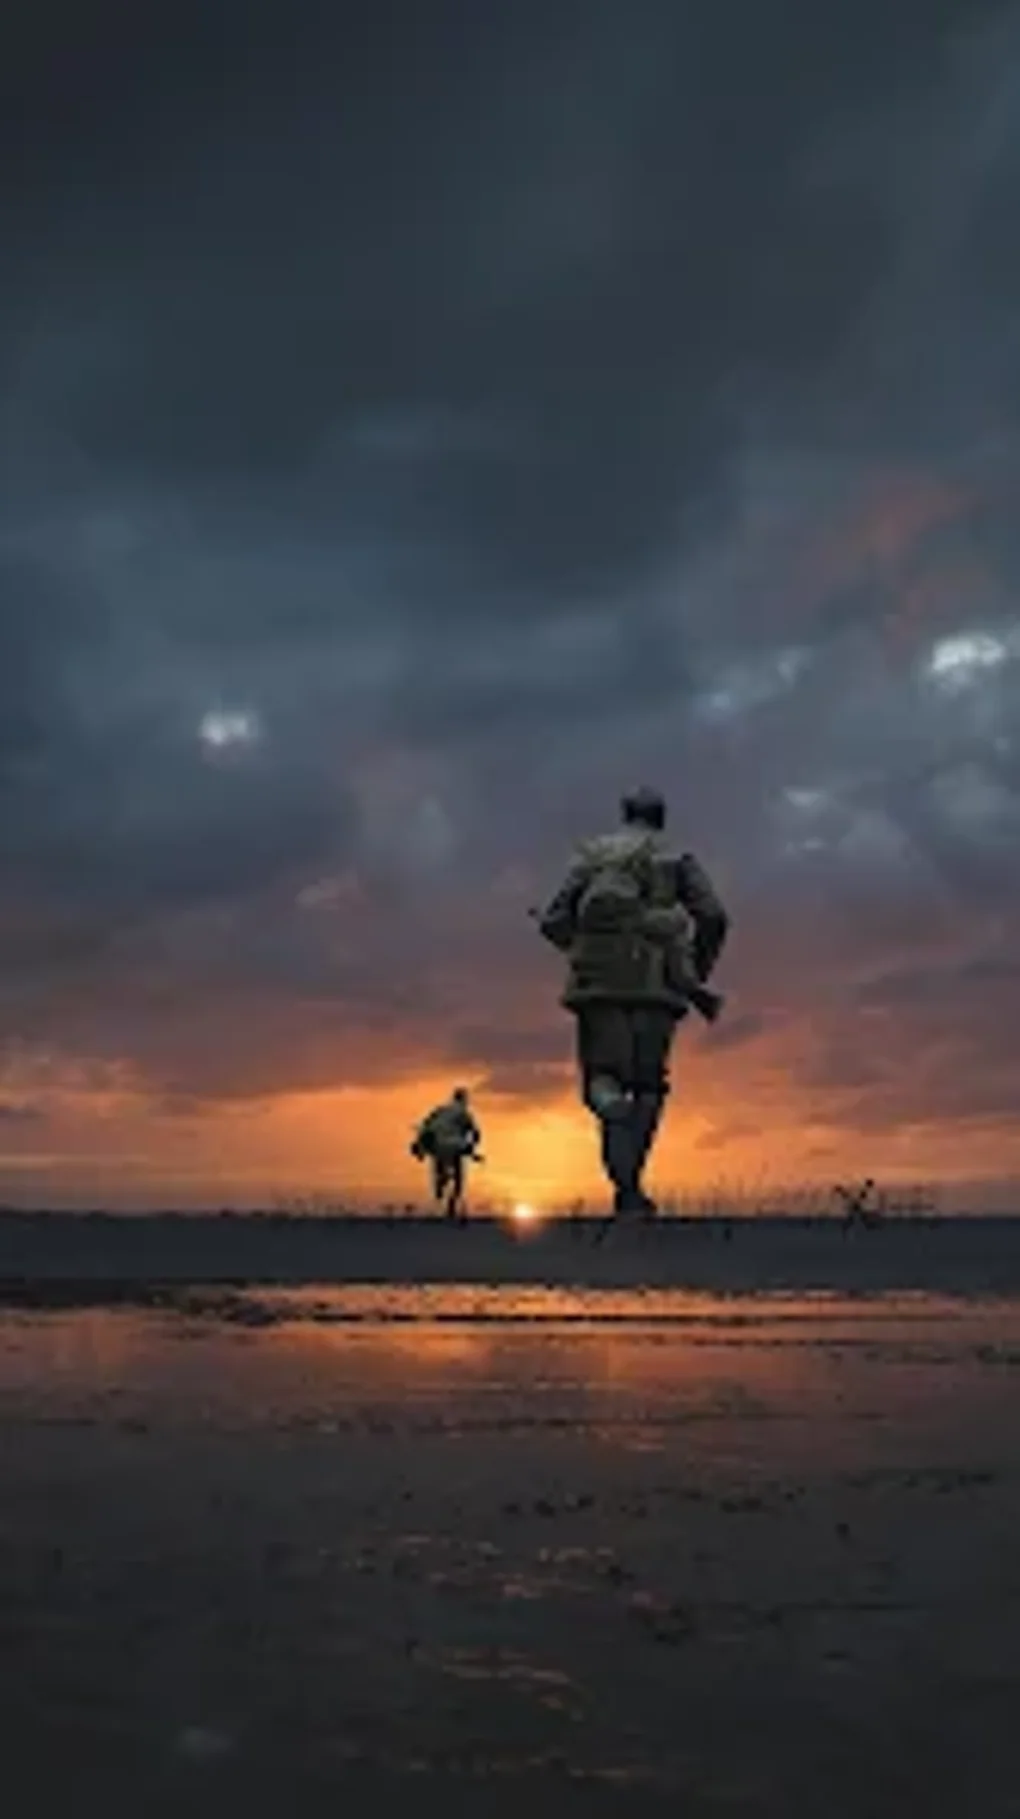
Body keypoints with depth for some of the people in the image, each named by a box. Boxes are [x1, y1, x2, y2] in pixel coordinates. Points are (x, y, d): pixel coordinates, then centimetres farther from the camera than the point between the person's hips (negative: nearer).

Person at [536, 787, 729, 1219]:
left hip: (599, 981, 1)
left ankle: (609, 1100, -35)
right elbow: (713, 917, -2)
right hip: (654, 983, -1)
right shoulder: (677, 859, 13)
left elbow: (552, 922, 10)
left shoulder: (591, 855, 18)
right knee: (648, 1086, 10)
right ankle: (629, 1186, 0)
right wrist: (698, 971, 12)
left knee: (602, 1078, 3)